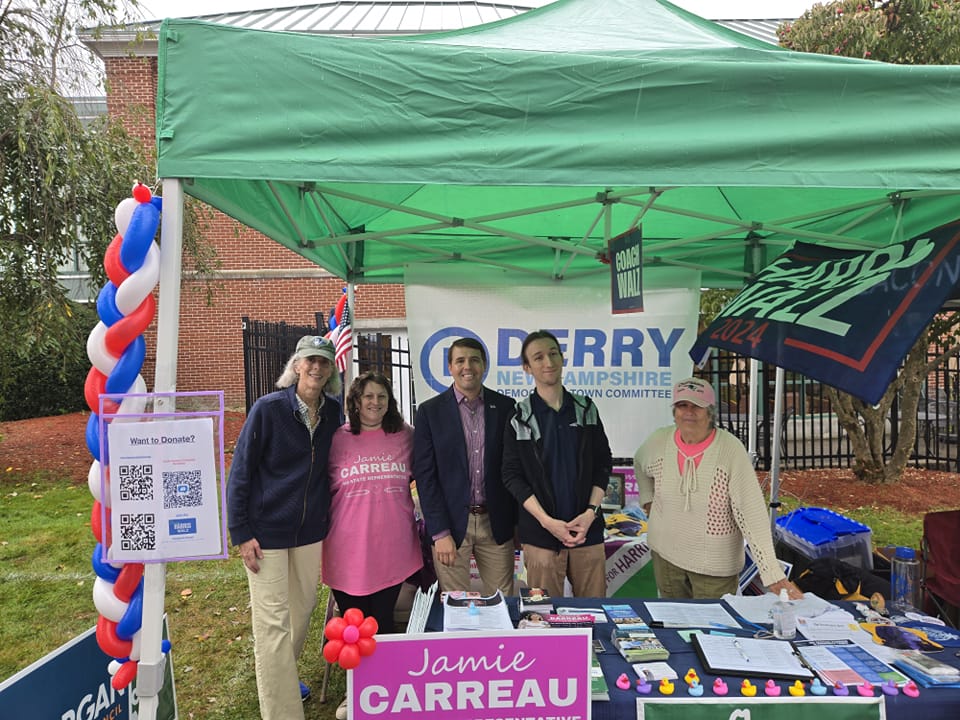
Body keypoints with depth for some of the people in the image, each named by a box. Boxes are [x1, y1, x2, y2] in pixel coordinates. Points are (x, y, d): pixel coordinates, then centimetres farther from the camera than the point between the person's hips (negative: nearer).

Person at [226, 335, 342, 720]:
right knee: (273, 623, 1)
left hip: (310, 530, 5)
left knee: (302, 611, 18)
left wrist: (329, 520, 9)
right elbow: (240, 471, -10)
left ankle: (281, 677, 44)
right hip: (267, 531, -5)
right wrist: (241, 533, -12)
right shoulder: (268, 408, -14)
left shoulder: (333, 412, -1)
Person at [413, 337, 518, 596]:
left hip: (496, 524, 2)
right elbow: (425, 474, -5)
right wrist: (439, 533, -9)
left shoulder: (506, 407, 2)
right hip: (450, 524, -1)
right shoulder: (430, 411, -2)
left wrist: (518, 521, 5)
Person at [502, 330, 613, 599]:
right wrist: (547, 521, -13)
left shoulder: (586, 409, 6)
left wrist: (591, 512, -6)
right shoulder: (519, 417, -3)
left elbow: (603, 463, 7)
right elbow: (512, 476, -4)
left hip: (587, 528, 3)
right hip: (540, 534, -2)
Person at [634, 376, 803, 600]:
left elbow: (752, 514, -24)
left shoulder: (731, 450, -21)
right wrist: (647, 498, 8)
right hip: (665, 554, 4)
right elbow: (640, 464, 16)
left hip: (716, 565, -3)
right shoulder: (659, 441, -10)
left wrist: (774, 576, -28)